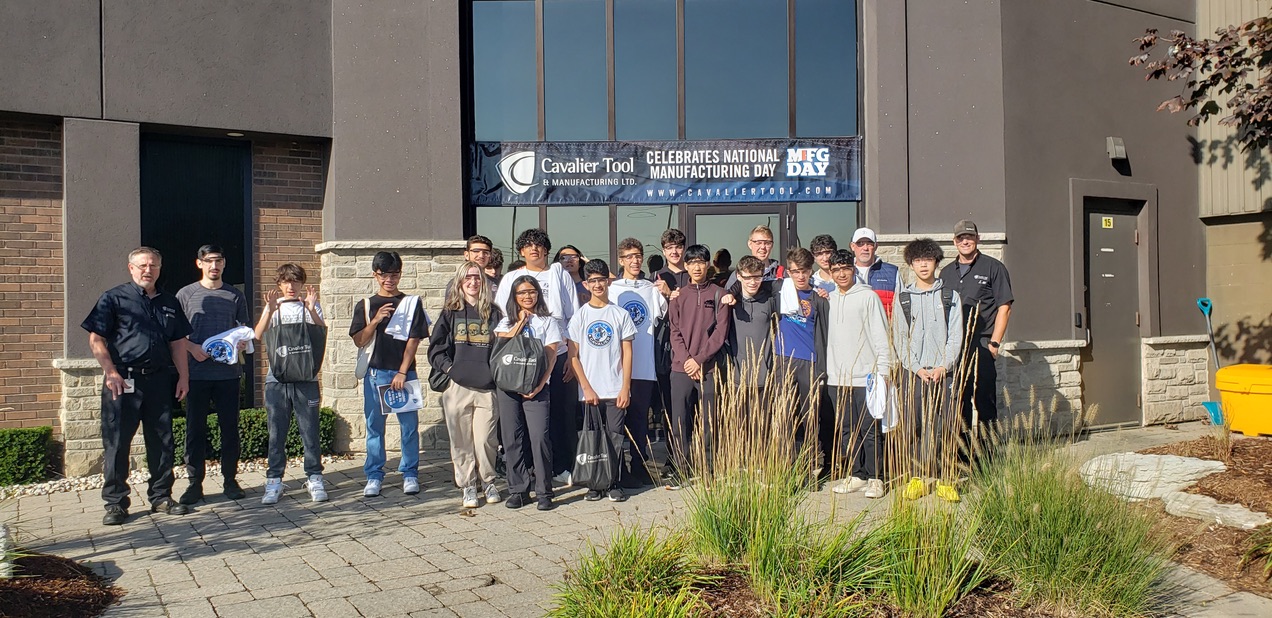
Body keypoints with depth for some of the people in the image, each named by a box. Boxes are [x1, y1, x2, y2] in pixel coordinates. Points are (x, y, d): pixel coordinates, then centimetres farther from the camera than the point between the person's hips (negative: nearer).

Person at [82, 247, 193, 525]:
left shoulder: (169, 303, 15)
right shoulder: (113, 299, 0)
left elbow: (178, 342, 17)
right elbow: (96, 339, -5)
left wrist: (183, 376, 9)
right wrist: (110, 372, -14)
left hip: (160, 380, 4)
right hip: (123, 381, -4)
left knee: (162, 441, 8)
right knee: (116, 442, 0)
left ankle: (161, 496, 19)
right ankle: (115, 502, 9)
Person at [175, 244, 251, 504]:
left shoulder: (235, 295, 10)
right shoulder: (186, 294, 6)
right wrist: (193, 348, -12)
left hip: (228, 372, 1)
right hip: (196, 373, -1)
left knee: (230, 427, 5)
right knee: (195, 429, 2)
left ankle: (230, 480, 15)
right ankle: (195, 483, 11)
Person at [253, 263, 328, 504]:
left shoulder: (310, 306, 8)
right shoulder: (273, 307, 12)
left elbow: (322, 335, -7)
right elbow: (259, 335, -5)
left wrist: (311, 310, -20)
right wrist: (270, 310, -19)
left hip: (306, 378, -1)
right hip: (277, 378, 1)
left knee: (310, 430, 0)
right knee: (276, 433, 4)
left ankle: (314, 479, 8)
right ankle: (274, 482, 11)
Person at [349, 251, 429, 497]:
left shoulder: (412, 303, 6)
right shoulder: (365, 306, 11)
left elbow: (413, 340, 0)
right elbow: (359, 341, 3)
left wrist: (402, 372, -8)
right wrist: (375, 321, -13)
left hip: (404, 373, -1)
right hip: (375, 373, 2)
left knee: (409, 425, 0)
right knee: (374, 425, 5)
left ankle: (410, 474, 11)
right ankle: (374, 476, 14)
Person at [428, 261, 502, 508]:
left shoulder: (492, 312, 10)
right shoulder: (450, 313, 10)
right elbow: (435, 347, 7)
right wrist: (449, 368, -6)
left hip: (487, 386, 0)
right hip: (457, 386, 0)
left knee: (485, 439, -2)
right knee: (461, 440, 3)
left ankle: (488, 481, 17)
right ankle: (468, 486, 14)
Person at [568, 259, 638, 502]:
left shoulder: (620, 314, 5)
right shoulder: (580, 316, 5)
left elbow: (627, 353, 4)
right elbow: (573, 356, 3)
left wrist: (625, 388, -4)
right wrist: (586, 388, -5)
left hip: (616, 390, 0)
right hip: (589, 391, 0)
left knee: (615, 438, 1)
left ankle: (614, 484, 11)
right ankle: (594, 485, 15)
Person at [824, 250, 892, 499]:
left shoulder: (868, 296, -1)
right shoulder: (827, 299, 12)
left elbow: (880, 335, -3)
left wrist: (882, 371, -8)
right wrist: (826, 370, 9)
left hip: (865, 375, -5)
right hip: (836, 376, 5)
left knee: (869, 429, -2)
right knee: (846, 430, 8)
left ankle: (874, 478, 6)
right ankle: (857, 475, 17)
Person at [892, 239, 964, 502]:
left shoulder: (950, 296, 9)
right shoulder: (902, 298, 8)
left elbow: (955, 336, 3)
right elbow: (899, 340, 4)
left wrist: (943, 366, -9)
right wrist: (917, 369, -7)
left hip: (943, 372, 0)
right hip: (912, 372, 0)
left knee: (946, 428, -2)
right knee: (913, 426, -1)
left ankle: (946, 481, 7)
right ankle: (916, 479, 9)